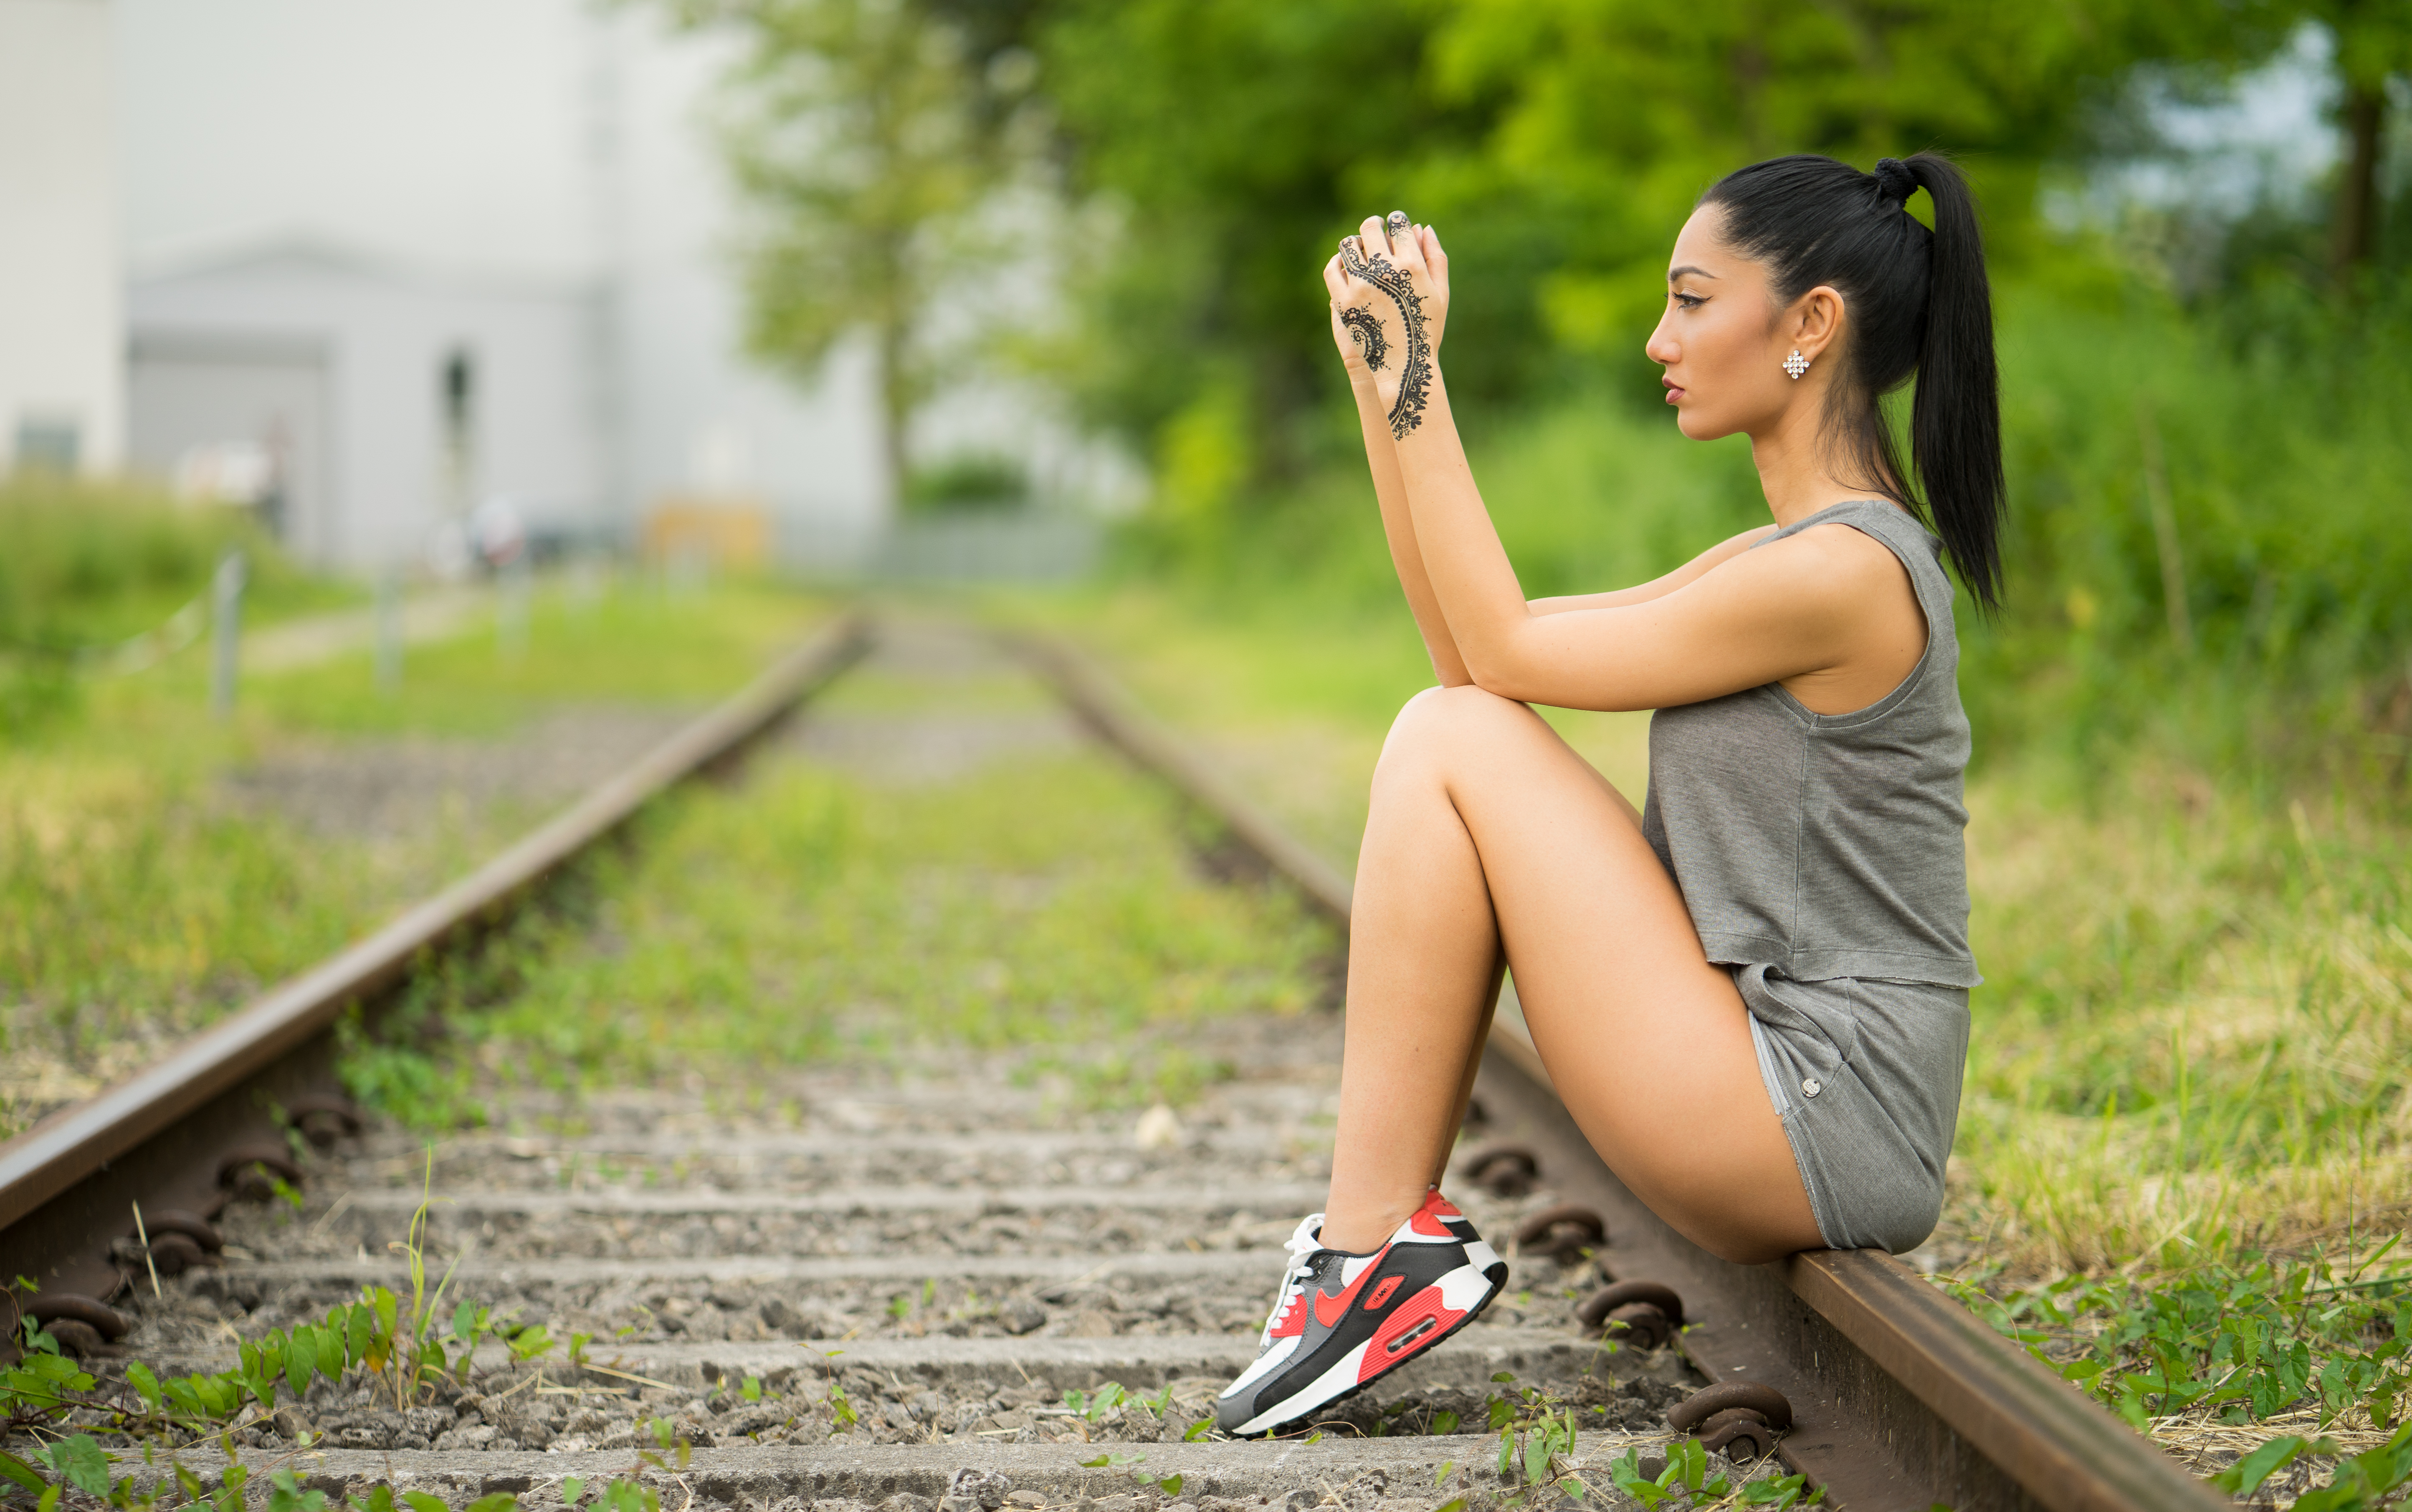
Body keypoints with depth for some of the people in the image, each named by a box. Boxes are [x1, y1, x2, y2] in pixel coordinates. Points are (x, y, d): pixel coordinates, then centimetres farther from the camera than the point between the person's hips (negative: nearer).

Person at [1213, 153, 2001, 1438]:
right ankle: (1391, 1235, 5)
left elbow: (1505, 652, -9)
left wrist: (1416, 377, -5)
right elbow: (1473, 646, 14)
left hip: (1813, 1127, -10)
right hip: (1784, 1131, 10)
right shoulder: (1783, 559, 15)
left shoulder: (1843, 572, -16)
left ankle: (1371, 1247, -6)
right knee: (1449, 726, 11)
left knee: (1449, 741, -10)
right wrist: (1382, 383, 12)